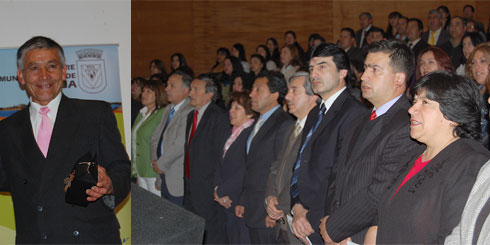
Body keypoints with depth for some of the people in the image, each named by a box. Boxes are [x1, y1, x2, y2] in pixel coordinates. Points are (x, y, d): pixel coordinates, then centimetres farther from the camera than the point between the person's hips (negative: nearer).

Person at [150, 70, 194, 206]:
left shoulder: (190, 112, -18)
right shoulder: (168, 110, 14)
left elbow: (180, 145, -22)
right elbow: (155, 137, 18)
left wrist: (161, 164, -12)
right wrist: (154, 160, 2)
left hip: (178, 179, -9)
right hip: (164, 175, 9)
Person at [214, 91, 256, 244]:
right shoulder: (232, 133, 12)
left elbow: (245, 171, -21)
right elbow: (220, 164, 13)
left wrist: (221, 191, -12)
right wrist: (218, 189, -3)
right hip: (228, 202, 8)